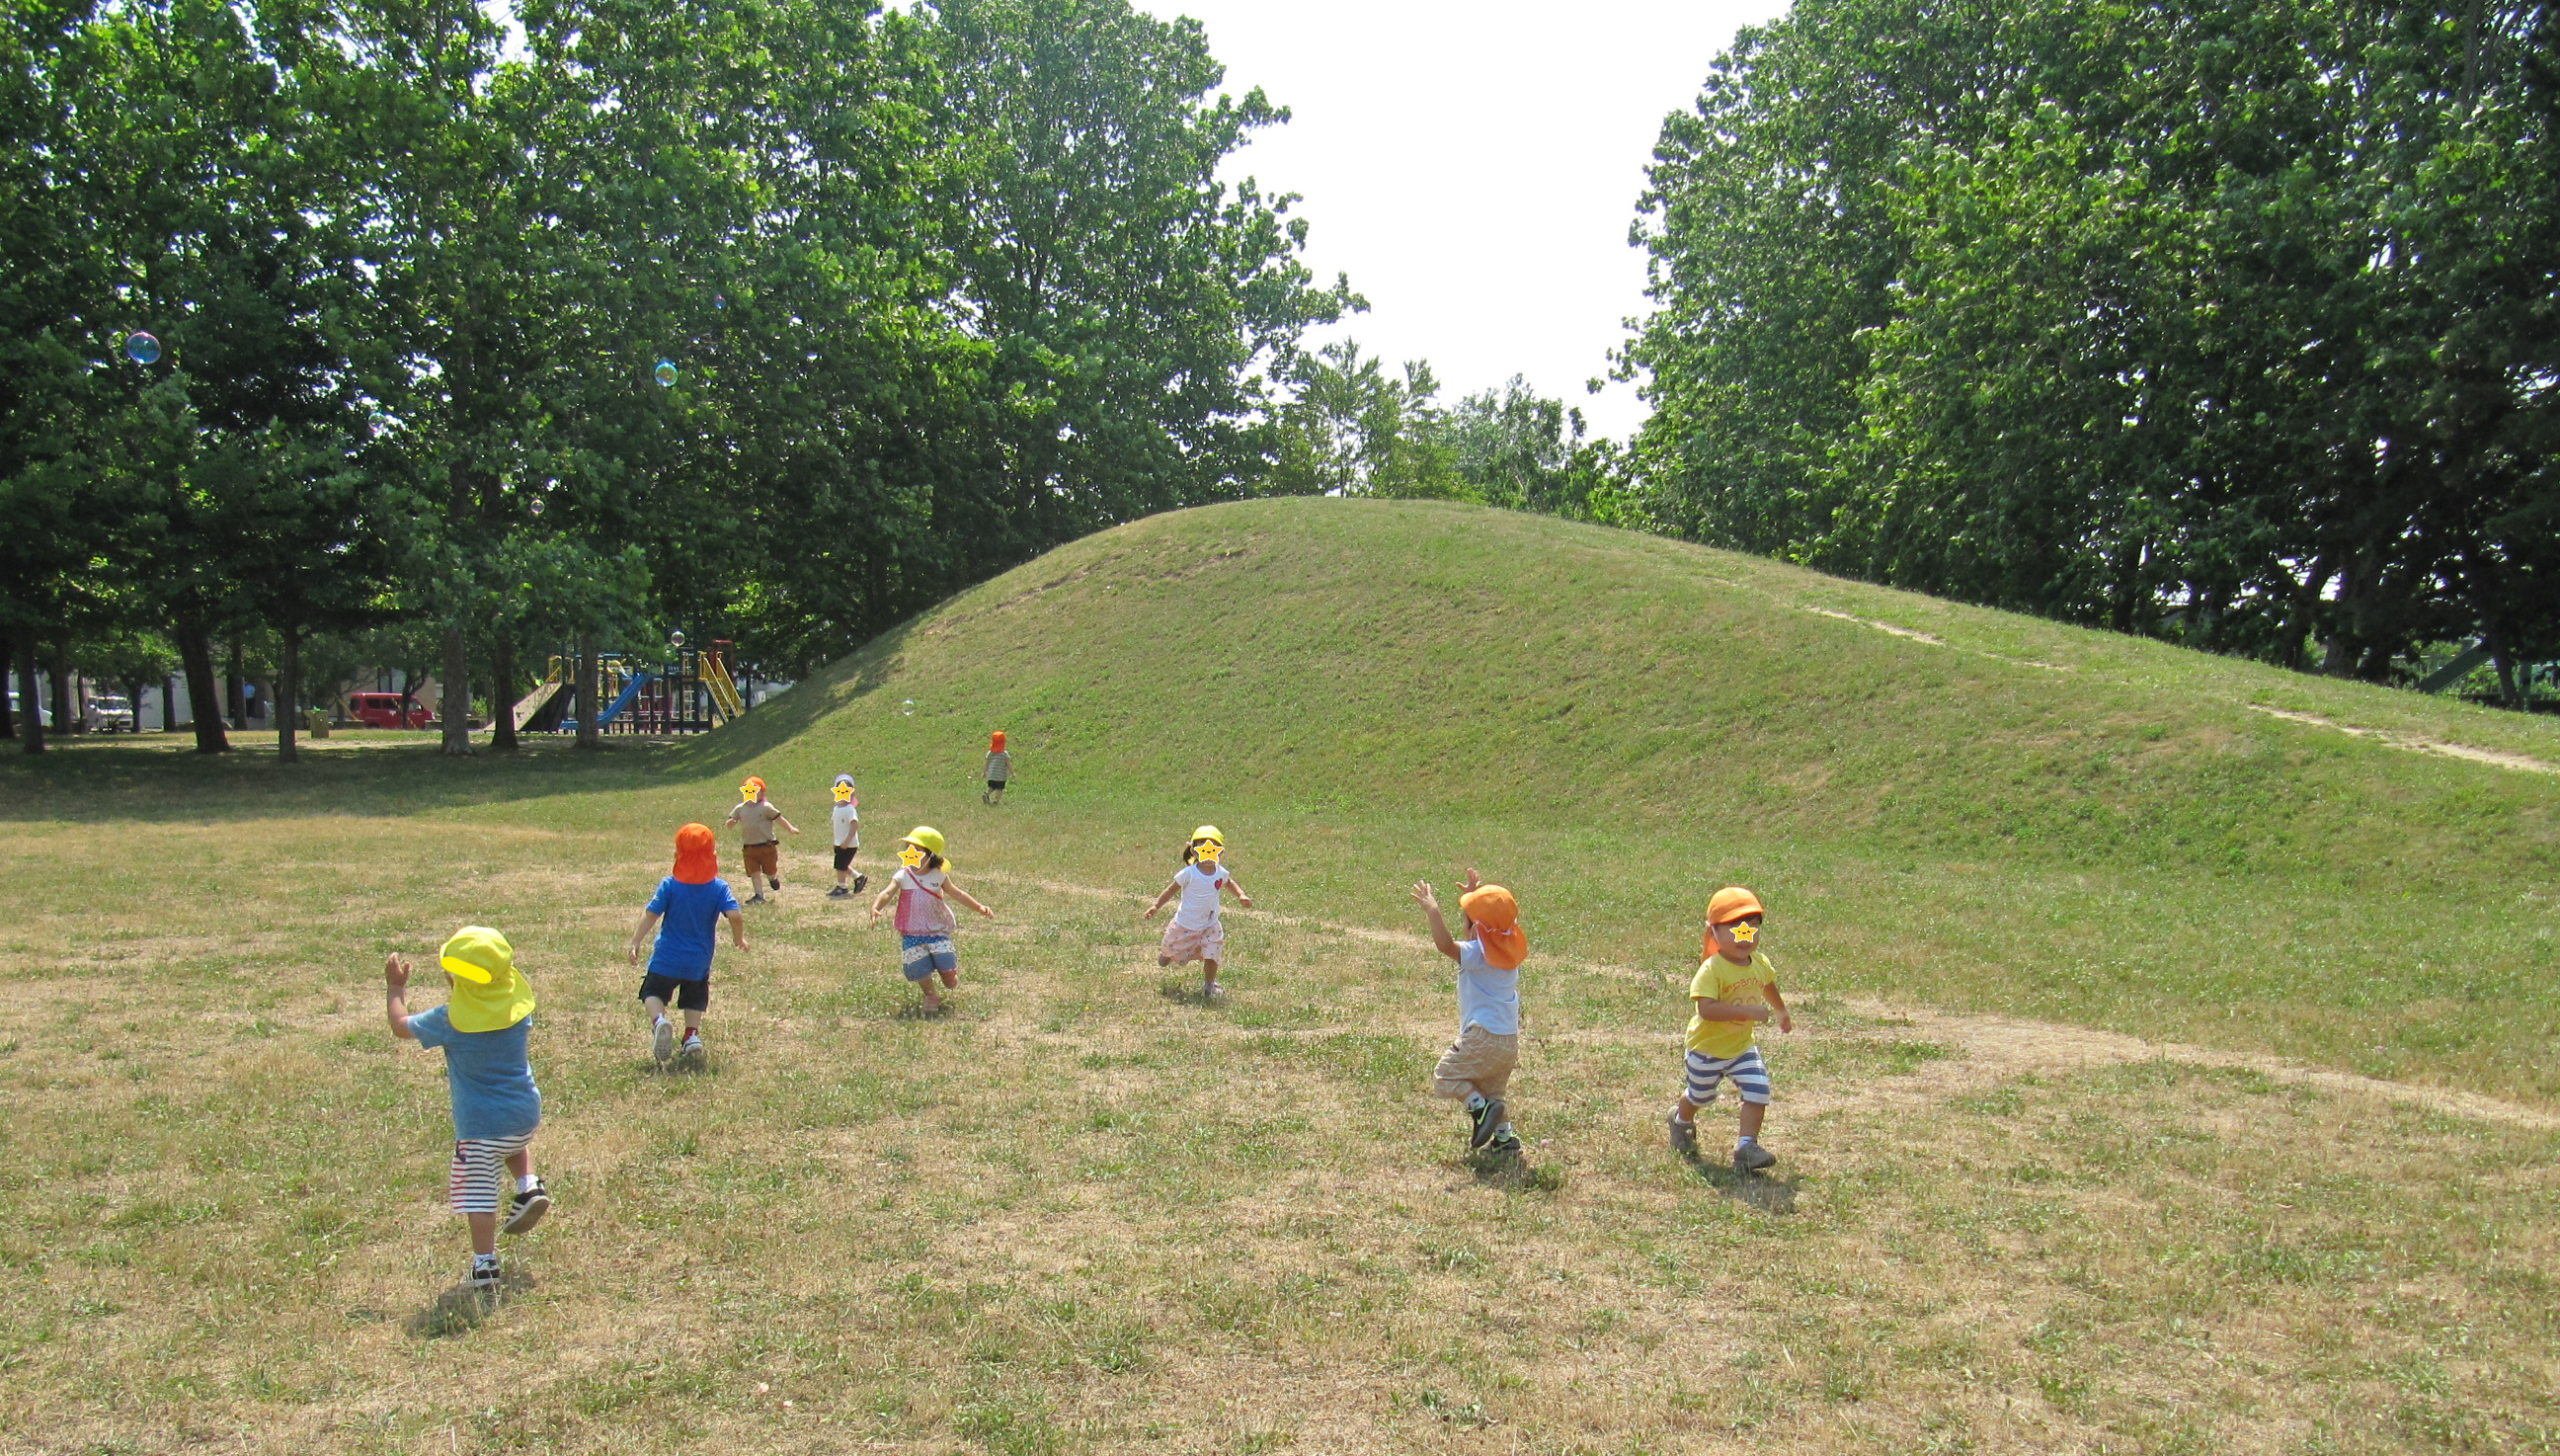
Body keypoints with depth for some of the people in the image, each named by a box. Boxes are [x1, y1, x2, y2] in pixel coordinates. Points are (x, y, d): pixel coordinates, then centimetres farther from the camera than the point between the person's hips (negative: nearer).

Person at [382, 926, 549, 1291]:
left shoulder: (451, 1019, -15)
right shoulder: (518, 1005, -6)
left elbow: (401, 1026, 3)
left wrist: (395, 987, 18)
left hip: (478, 1124, -4)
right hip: (526, 1115, 5)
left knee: (478, 1193, 4)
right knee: (515, 1145, 36)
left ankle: (485, 1264, 3)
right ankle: (528, 1186, 14)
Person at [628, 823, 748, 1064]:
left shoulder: (669, 885, -10)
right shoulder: (719, 887, -9)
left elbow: (650, 915, -11)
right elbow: (735, 915, -18)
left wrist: (635, 942, -2)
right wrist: (739, 938, 0)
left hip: (666, 957, -2)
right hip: (699, 962, 2)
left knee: (652, 992, 13)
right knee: (694, 999, 22)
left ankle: (659, 1020, -17)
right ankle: (692, 1035, 3)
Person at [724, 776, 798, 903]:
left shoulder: (765, 807, -8)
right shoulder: (740, 809, 5)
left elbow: (778, 818, -9)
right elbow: (731, 821, 8)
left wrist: (791, 828, -19)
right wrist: (731, 822, -18)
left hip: (767, 846, -4)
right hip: (750, 847, 4)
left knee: (770, 871, 7)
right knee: (753, 873, 1)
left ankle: (773, 878, 42)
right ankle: (758, 895, 8)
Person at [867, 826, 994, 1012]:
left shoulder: (938, 876, 1)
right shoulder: (902, 876, -5)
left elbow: (957, 894, 11)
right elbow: (886, 893, -19)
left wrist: (978, 907, 5)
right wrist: (876, 907, -39)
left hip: (938, 932, 0)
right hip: (912, 934, 0)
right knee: (921, 971, -2)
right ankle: (931, 995, 28)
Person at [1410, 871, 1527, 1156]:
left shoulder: (1478, 953, -16)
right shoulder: (1509, 948, 8)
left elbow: (1446, 945, -33)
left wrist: (1432, 909, -26)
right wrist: (1475, 896, 30)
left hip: (1483, 1037, -9)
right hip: (1510, 1040, 9)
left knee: (1446, 1074, 5)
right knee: (1492, 1091, 23)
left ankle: (1481, 1108, -12)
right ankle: (1505, 1137, 14)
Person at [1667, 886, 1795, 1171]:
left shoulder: (1761, 963, -5)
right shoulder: (1711, 969, -27)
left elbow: (1769, 988, 19)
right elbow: (1706, 1009, -39)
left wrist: (1783, 1014, 35)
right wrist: (1747, 1011, -43)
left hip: (1743, 1046, 5)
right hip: (1708, 1048, -5)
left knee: (1758, 1092, -12)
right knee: (1700, 1095, 17)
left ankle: (1747, 1147, -4)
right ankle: (1682, 1121, 48)